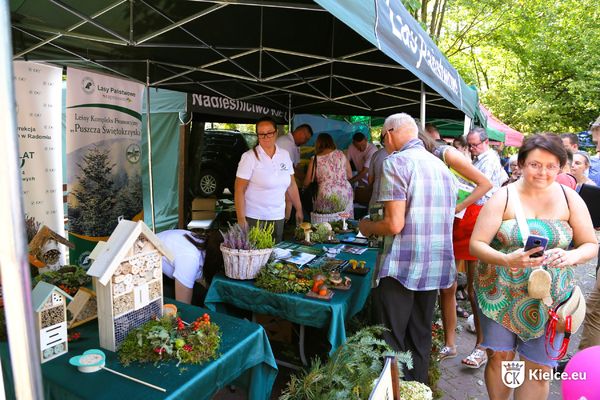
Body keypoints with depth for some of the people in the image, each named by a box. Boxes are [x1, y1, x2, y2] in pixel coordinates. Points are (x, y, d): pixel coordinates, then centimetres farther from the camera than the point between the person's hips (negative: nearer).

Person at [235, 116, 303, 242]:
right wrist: (241, 219, -16)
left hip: (278, 218, 5)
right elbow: (239, 190, -11)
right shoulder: (249, 157, -9)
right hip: (254, 219, -4)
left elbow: (292, 185, 12)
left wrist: (299, 209, 10)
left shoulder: (285, 155, 5)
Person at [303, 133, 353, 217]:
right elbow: (350, 175, 12)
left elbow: (306, 183, 10)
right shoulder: (340, 154, 9)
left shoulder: (315, 159, 3)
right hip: (346, 191, 3)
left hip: (327, 194, -2)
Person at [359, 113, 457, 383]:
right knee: (420, 340, 19)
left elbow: (395, 224, -19)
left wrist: (368, 227, 1)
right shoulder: (441, 166, 12)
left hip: (401, 267, -7)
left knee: (391, 343, 6)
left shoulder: (396, 162, -12)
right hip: (436, 267, 8)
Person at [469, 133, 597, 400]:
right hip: (501, 294, -1)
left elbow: (591, 245, 4)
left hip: (550, 298, 2)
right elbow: (476, 245, -11)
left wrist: (571, 256, -19)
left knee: (539, 367, 7)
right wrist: (507, 260, -30)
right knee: (500, 357, 7)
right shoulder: (503, 198, -8)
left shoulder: (569, 199, -1)